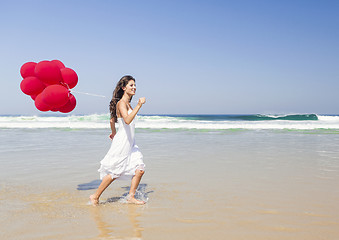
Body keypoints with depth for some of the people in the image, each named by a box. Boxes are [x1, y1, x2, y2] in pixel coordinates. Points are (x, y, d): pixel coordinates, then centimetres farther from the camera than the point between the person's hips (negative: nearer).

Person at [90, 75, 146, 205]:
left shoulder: (127, 103, 13)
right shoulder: (121, 103, -15)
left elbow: (112, 120, 24)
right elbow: (127, 120, -32)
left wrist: (114, 133, 38)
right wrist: (139, 105, -31)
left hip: (130, 143, 9)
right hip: (122, 142, -9)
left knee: (140, 169, 4)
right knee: (115, 173, 0)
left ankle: (131, 196, 15)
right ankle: (95, 197, 14)